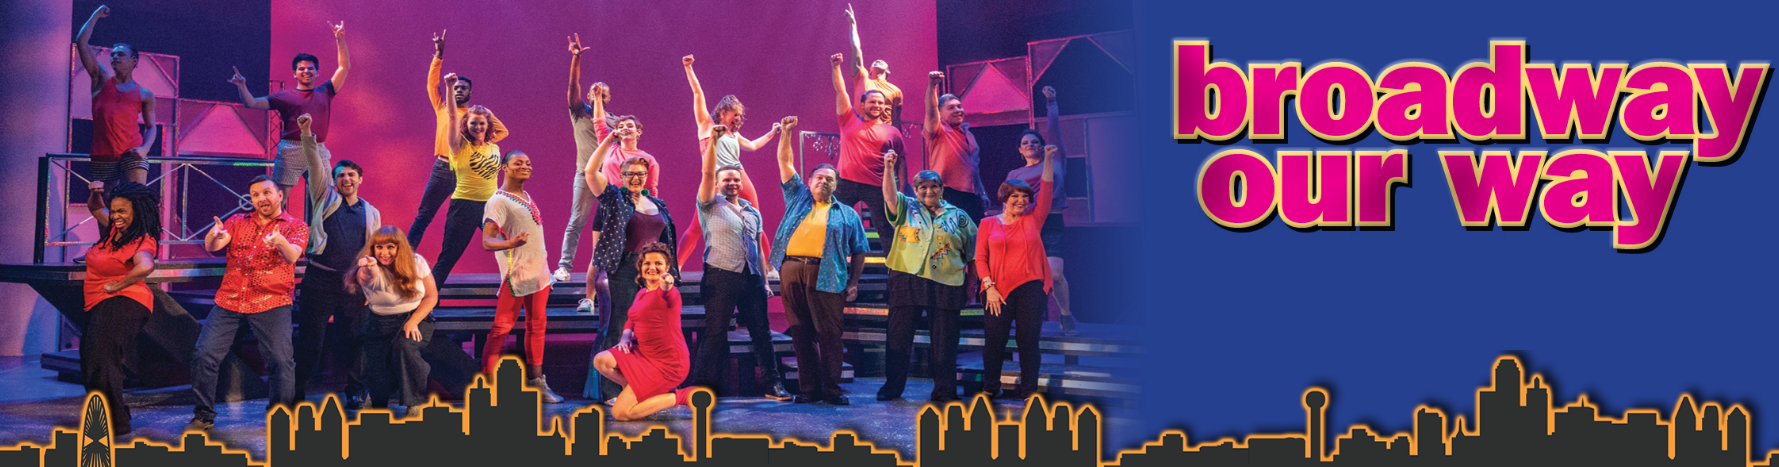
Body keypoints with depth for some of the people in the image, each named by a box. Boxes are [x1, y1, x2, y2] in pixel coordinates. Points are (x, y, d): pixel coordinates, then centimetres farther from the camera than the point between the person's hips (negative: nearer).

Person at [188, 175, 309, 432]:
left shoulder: (296, 227, 5)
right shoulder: (238, 222, 13)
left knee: (281, 360, -14)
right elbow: (212, 246, -2)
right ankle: (203, 417, 6)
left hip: (271, 304, -3)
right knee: (203, 355, -6)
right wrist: (214, 236, -28)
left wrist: (280, 241, -38)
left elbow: (292, 256, -15)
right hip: (229, 301, 3)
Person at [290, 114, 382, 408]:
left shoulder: (371, 213, 14)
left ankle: (355, 390, 16)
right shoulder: (325, 198, 9)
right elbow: (315, 165, -3)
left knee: (354, 339, 5)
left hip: (353, 284, 2)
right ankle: (299, 390, 7)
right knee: (310, 336, 0)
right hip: (319, 280, -2)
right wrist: (307, 135, -17)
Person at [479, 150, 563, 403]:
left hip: (538, 273, 8)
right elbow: (487, 241, -21)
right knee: (502, 327, -6)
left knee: (537, 325, 9)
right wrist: (510, 243, -40)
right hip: (516, 273, -8)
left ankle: (536, 382, 14)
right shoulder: (498, 201, -11)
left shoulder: (526, 196, 15)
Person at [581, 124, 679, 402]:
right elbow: (591, 171, -10)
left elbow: (666, 241, 21)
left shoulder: (658, 205, 16)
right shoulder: (615, 199, 2)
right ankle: (612, 391, -1)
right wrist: (610, 140, -15)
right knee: (619, 329, -4)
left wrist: (672, 267, 16)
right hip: (624, 272, -5)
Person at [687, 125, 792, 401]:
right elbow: (707, 174, -9)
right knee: (715, 333, -6)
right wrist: (713, 142, -18)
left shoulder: (753, 213, 20)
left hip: (751, 279, 5)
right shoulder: (711, 205, 6)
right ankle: (703, 386, -2)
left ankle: (771, 383, 12)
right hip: (721, 277, -5)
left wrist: (764, 282, 14)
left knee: (762, 333, 5)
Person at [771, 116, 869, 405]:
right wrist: (786, 134, 4)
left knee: (829, 334, -6)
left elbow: (858, 251, 11)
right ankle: (809, 389, 7)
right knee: (801, 334, 3)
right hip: (791, 271, 2)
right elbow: (785, 163, 16)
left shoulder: (847, 214, 16)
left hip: (826, 276, -2)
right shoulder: (798, 198, 20)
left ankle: (832, 390, -2)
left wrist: (854, 282, 0)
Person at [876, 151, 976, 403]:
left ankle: (945, 390, 6)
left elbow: (972, 254, 14)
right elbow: (889, 195, -7)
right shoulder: (906, 208, 12)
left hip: (946, 286, 0)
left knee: (945, 340, 0)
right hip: (907, 281, 0)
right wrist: (889, 168, -21)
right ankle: (892, 386, 9)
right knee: (899, 337, 1)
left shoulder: (958, 217, 13)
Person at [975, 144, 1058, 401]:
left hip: (1030, 288, 1)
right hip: (999, 290, -1)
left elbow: (1046, 190, 2)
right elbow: (980, 258, 4)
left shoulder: (1033, 220, 10)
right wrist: (989, 287, -6)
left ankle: (1029, 389, 8)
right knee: (994, 339, -1)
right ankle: (990, 387, 14)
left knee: (1029, 340, 1)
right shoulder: (989, 224, 8)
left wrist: (1048, 160, -7)